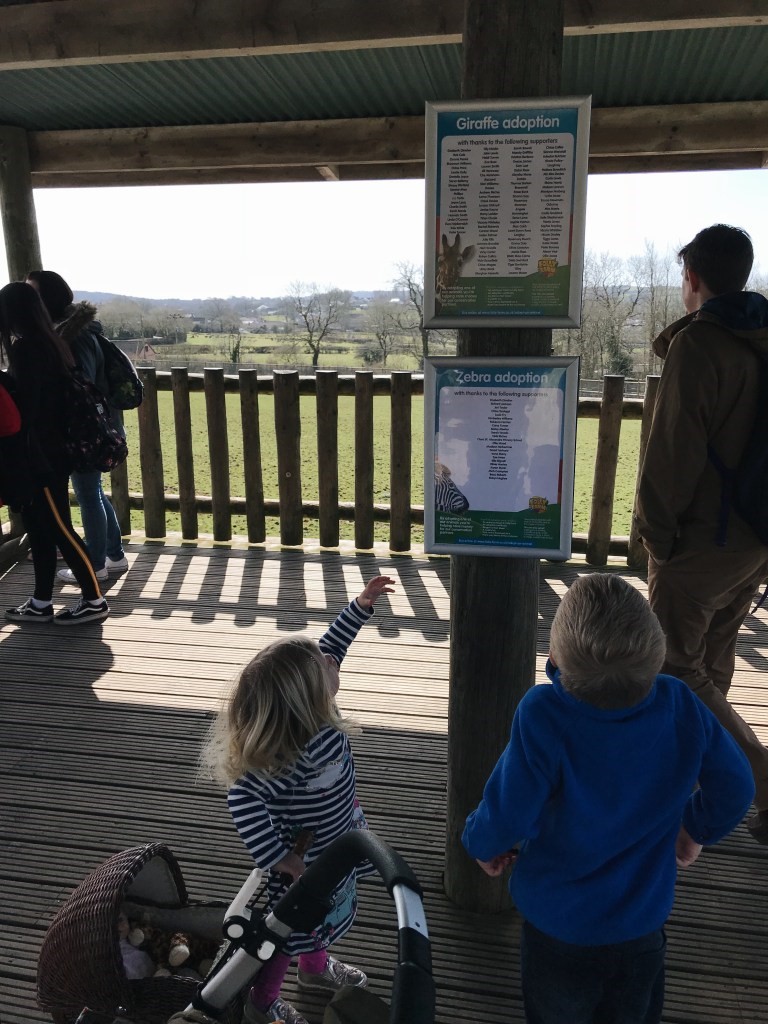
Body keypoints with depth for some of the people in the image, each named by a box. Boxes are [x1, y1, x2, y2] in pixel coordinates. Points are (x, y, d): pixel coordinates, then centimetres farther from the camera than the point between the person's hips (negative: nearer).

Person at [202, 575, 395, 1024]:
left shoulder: (313, 715, -18)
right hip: (304, 862, -8)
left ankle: (315, 967, 61)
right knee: (289, 932, 19)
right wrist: (281, 859, -38)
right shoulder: (297, 756, -42)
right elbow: (245, 798, -45)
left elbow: (330, 646, -6)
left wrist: (362, 605, -6)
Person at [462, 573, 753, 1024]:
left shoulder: (543, 716, -35)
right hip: (644, 924, 3)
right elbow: (735, 787, -9)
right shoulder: (681, 705, -24)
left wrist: (482, 843, -4)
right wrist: (696, 828, 11)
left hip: (560, 928, -2)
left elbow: (505, 819, -28)